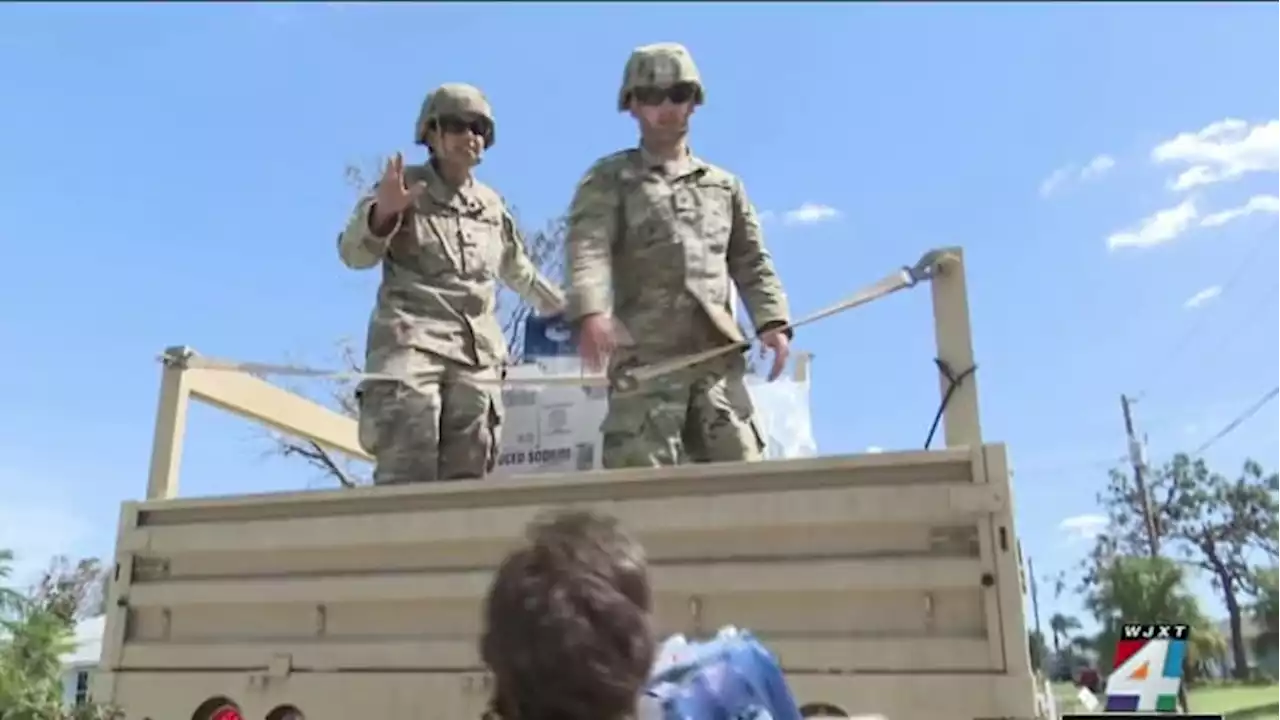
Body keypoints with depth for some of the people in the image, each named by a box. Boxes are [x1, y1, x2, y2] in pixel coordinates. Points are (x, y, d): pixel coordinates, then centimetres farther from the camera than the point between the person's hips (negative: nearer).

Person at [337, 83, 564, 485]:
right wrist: (383, 213, -30)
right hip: (411, 341, -5)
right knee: (407, 475, -17)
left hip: (477, 353, 5)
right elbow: (354, 252, -10)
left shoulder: (492, 205, 20)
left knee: (465, 478, 1)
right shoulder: (404, 187, 5)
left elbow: (519, 271, 34)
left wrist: (563, 309, 41)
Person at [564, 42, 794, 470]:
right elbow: (587, 247, -6)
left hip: (718, 354, 4)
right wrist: (590, 313, -27)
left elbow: (751, 261, 18)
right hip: (645, 355, -3)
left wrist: (772, 321, -2)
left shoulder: (725, 185, 25)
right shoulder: (609, 179, 12)